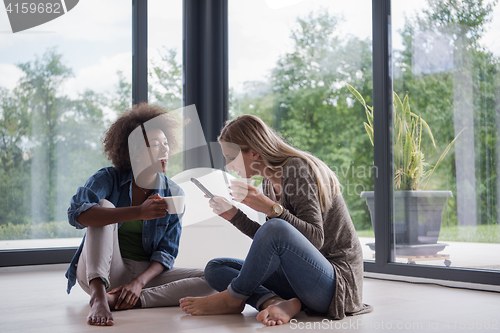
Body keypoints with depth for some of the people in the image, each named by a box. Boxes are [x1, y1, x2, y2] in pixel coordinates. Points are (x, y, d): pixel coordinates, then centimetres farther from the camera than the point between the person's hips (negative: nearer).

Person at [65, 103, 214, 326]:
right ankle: (99, 296, -41)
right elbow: (76, 213, -28)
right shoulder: (108, 179, -7)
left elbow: (166, 252, -4)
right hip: (98, 272, -2)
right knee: (105, 205, -24)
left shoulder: (173, 195, 0)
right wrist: (139, 212, -38)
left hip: (146, 273, 3)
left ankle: (118, 300, -32)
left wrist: (139, 282, -25)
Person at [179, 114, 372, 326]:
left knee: (276, 228, -36)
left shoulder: (297, 168, -15)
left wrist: (271, 208, -30)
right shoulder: (269, 182, 10)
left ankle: (231, 299, -12)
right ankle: (277, 302, -19)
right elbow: (271, 245, 15)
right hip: (301, 275, 9)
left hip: (337, 282, -9)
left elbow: (316, 239, -21)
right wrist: (233, 215, 7)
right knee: (215, 269, 5)